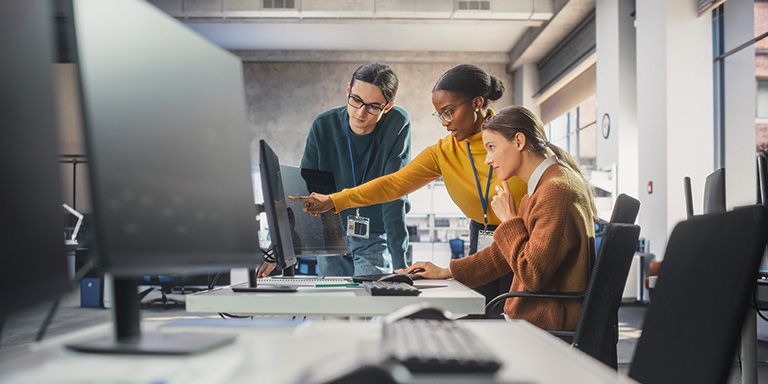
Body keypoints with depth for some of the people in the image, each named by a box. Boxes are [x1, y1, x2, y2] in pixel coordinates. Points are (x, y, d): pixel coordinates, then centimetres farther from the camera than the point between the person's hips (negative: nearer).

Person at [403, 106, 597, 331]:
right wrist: (446, 272, 19)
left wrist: (509, 219, -11)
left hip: (550, 324, -9)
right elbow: (505, 253, 21)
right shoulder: (542, 187, 14)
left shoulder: (556, 190, -19)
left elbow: (532, 276, -22)